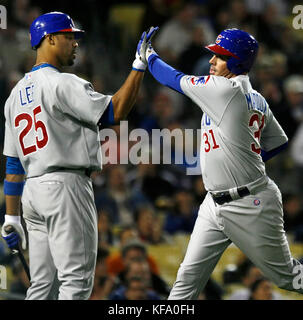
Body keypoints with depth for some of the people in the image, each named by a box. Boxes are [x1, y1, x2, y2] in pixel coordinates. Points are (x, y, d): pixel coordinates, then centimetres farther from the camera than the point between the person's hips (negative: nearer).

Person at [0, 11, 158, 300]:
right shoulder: (62, 84, -8)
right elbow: (115, 112, -16)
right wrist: (139, 65, -12)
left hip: (32, 190, 9)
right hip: (65, 187, -9)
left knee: (43, 285, 9)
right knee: (77, 278, -9)